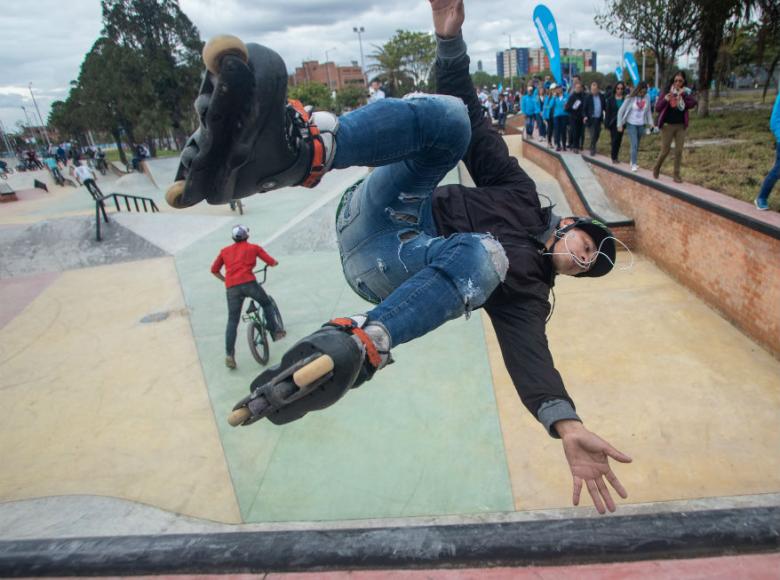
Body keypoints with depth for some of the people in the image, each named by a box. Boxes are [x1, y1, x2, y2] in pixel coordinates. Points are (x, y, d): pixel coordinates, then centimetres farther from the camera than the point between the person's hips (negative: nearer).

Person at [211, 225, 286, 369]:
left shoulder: (225, 251, 22)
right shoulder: (253, 247, 14)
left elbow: (214, 270, 23)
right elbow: (272, 263, 13)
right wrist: (275, 263, 36)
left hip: (231, 287, 2)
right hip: (249, 283, -2)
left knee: (232, 322, 6)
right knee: (267, 304, 24)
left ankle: (229, 355, 2)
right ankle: (275, 332, 21)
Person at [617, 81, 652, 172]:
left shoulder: (646, 97, 0)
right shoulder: (631, 98, -10)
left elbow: (648, 111, 10)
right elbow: (621, 111, -6)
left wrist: (650, 122, 3)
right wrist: (620, 124, -7)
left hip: (641, 125, 4)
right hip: (631, 124, -4)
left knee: (637, 145, 10)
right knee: (634, 144, -13)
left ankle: (633, 162, 25)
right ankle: (634, 164, -9)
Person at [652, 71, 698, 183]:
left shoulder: (686, 93, 4)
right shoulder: (667, 91, -2)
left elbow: (693, 104, -11)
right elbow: (657, 108, -7)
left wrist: (684, 94, -19)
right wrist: (665, 100, -23)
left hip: (681, 126, 2)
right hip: (667, 125, -2)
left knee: (679, 151, 2)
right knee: (665, 150, 1)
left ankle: (677, 174, 8)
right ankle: (656, 168, 26)